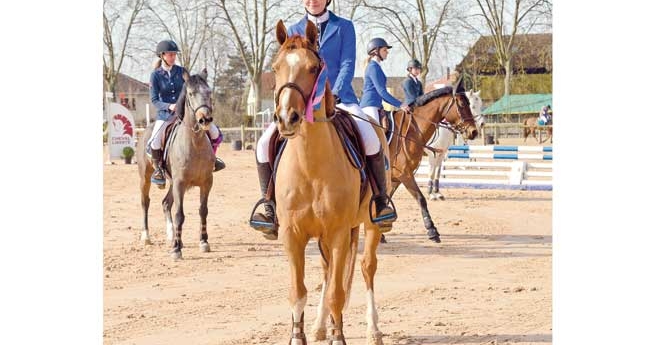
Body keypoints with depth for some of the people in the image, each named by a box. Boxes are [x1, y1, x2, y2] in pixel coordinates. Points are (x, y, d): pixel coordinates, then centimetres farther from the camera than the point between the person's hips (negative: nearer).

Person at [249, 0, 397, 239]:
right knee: (265, 144, -19)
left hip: (339, 98, -2)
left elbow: (347, 65, 0)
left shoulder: (343, 27, 9)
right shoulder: (294, 31, 15)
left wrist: (333, 95, -15)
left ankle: (380, 201, -15)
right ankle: (271, 207, -8)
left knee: (370, 139, -30)